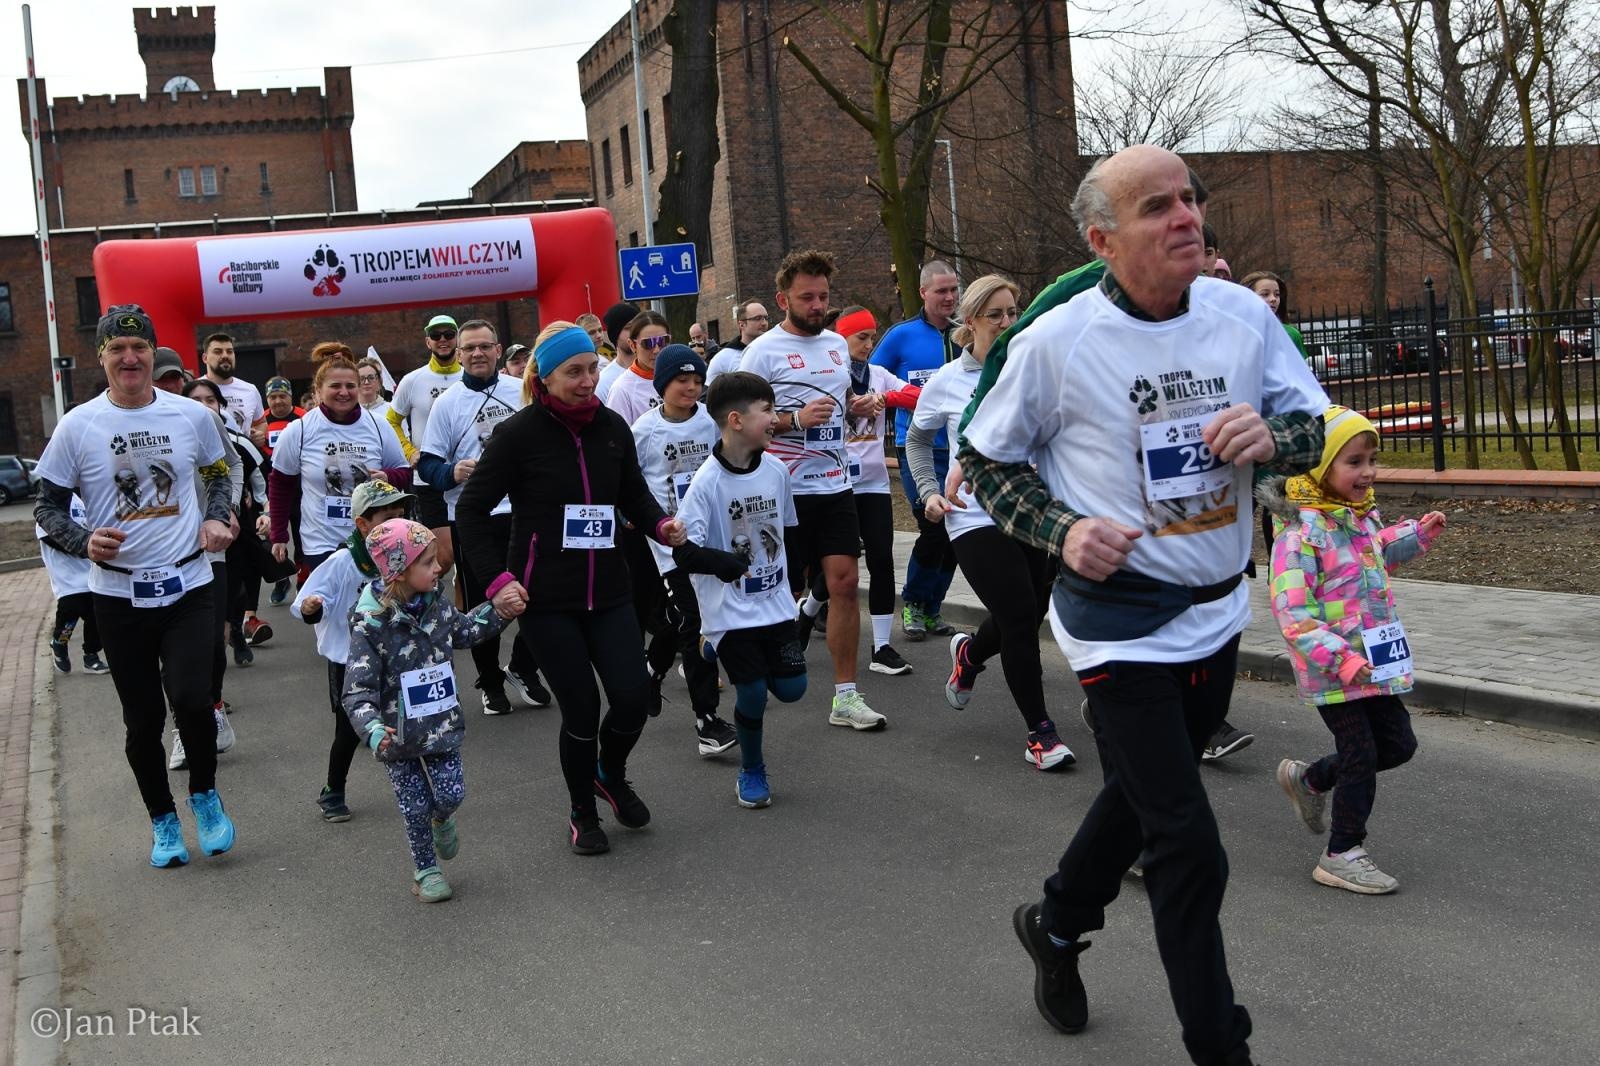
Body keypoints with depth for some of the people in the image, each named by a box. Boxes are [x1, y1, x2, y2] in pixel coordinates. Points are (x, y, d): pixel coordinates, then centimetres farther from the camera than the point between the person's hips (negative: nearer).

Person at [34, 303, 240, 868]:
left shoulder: (193, 415, 0)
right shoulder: (77, 426, -4)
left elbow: (218, 475, 18)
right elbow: (48, 508, 3)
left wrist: (215, 518, -2)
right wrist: (85, 540, -17)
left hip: (187, 586, 0)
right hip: (118, 594, 1)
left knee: (190, 699, -17)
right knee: (143, 719, 9)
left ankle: (205, 794, 11)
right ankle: (162, 820, 30)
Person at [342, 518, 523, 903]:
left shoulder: (436, 604, -4)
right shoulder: (370, 625, -23)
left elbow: (465, 630, 20)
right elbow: (358, 691, -23)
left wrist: (498, 611, 9)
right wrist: (374, 730, -38)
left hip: (442, 724, 4)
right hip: (399, 735, -4)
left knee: (451, 794, 3)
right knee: (416, 806, 7)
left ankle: (441, 821, 39)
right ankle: (426, 871, 28)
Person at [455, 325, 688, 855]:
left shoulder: (611, 427, 5)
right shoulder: (519, 433, -9)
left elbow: (634, 493, 19)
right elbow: (471, 511, -5)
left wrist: (662, 524, -2)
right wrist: (496, 578, -13)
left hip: (608, 590, 4)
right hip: (546, 598, -4)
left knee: (633, 694, -7)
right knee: (581, 709, -3)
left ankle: (611, 773, 27)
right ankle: (582, 813, 24)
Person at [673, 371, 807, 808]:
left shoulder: (776, 470, 0)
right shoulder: (706, 482, -16)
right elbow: (684, 550, -19)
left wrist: (793, 577, 16)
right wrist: (720, 562, -37)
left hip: (775, 603, 5)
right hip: (730, 609, -5)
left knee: (791, 688, 4)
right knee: (753, 692, -5)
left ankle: (720, 653, 31)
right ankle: (751, 771, 20)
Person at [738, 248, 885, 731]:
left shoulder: (837, 343, 13)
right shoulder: (764, 351, -7)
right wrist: (796, 419, -20)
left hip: (835, 484, 5)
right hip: (786, 491, -5)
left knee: (845, 584, -2)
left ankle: (845, 697, 4)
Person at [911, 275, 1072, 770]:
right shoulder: (946, 382, -1)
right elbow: (918, 439, 14)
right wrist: (929, 490, 3)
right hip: (976, 519, -3)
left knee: (1024, 618, 13)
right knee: (1021, 620, -9)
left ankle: (969, 653, 48)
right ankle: (1039, 730, 7)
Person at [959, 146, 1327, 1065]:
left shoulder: (1242, 314, -4)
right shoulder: (1055, 342, -14)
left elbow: (1314, 423, 6)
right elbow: (986, 460, -3)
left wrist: (1272, 435, -18)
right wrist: (1062, 532, -18)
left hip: (1219, 611, 6)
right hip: (1120, 622, -5)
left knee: (1147, 795, 25)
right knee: (1188, 846, -5)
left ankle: (1058, 924, 51)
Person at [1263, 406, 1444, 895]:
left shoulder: (1362, 516, 6)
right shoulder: (1301, 531, -23)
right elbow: (1292, 610, -27)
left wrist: (1418, 534, 15)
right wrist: (1341, 660, -32)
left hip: (1373, 662, 9)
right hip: (1331, 670, -8)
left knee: (1398, 744, 15)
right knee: (1361, 757, -1)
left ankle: (1309, 779, 34)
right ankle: (1342, 854, 16)